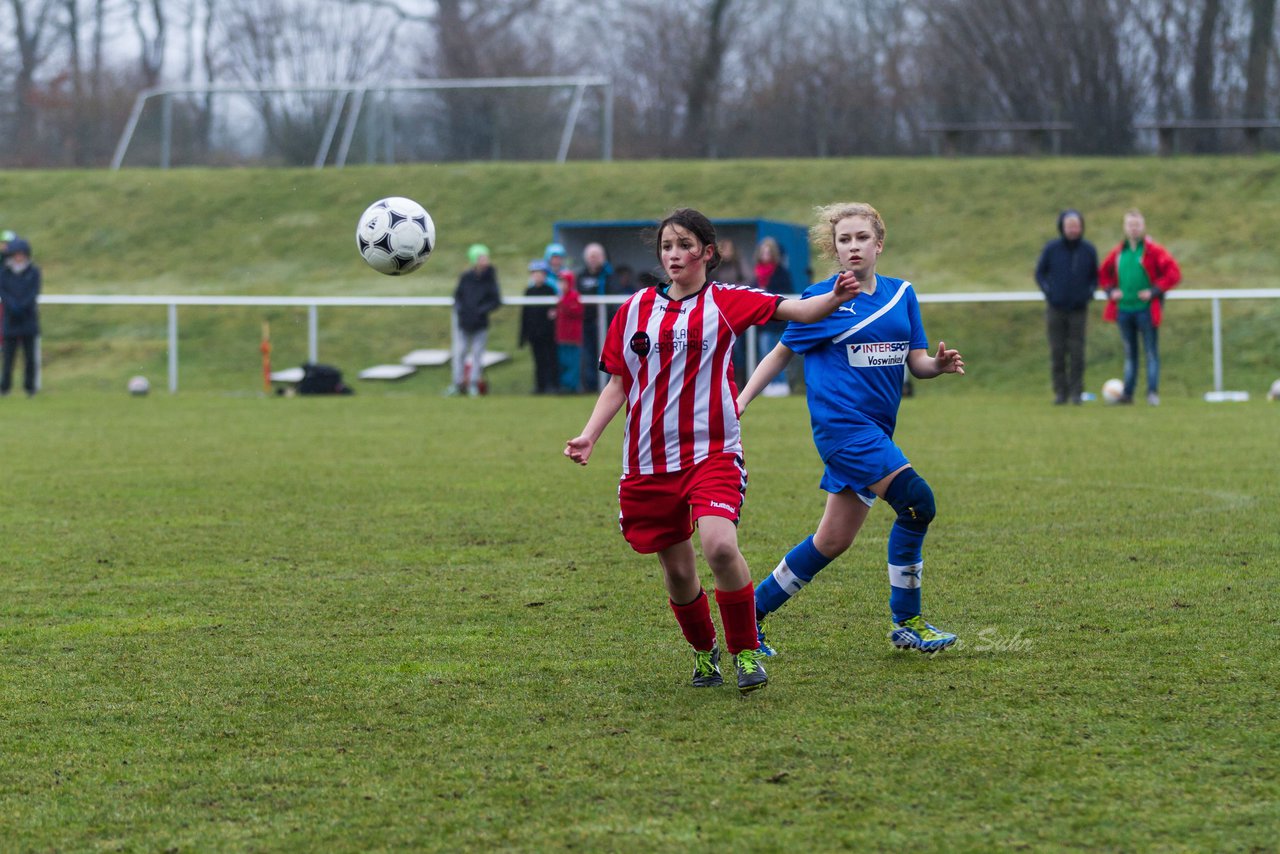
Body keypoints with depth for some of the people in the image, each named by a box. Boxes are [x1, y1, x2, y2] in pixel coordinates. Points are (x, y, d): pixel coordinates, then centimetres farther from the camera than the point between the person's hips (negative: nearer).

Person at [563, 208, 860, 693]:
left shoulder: (724, 302, 1)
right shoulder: (636, 309, 10)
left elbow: (795, 311, -10)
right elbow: (618, 384, 15)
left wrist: (834, 299, -30)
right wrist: (589, 436, 3)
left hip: (711, 452, -3)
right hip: (648, 462, 3)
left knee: (720, 547, -25)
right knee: (677, 571, 6)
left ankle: (746, 652, -6)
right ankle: (705, 653, 31)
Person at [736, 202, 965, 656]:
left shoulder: (901, 294, 11)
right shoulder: (822, 298, -3)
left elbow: (917, 362, 10)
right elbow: (782, 353, 5)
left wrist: (939, 364, -12)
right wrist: (740, 401, -1)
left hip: (876, 430, 7)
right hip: (841, 423, -7)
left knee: (833, 541, 9)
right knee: (917, 501, -19)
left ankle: (753, 609, 23)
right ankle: (905, 622, -8)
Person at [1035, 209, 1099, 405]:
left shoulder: (1088, 250, 1)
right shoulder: (1051, 249, -2)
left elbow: (1095, 276, 13)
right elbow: (1040, 273, 8)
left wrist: (1089, 292, -3)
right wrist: (1048, 291, -5)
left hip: (1078, 309, 0)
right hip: (1055, 308, 0)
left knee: (1077, 352, -4)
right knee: (1057, 352, 0)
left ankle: (1076, 391, 1)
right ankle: (1060, 391, 6)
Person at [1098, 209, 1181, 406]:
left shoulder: (1153, 251, -5)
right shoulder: (1118, 253, 10)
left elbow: (1173, 273, -10)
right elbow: (1103, 274, 23)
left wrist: (1154, 291, -15)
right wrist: (1111, 291, 5)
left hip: (1146, 309, -5)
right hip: (1124, 309, 5)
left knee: (1151, 352, -3)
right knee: (1130, 353, 11)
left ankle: (1153, 392, -3)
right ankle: (1127, 393, 15)